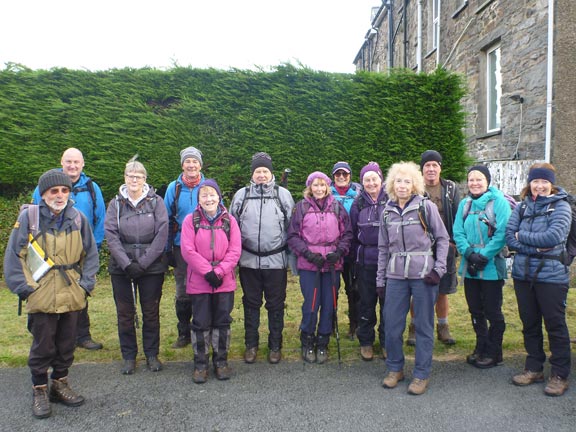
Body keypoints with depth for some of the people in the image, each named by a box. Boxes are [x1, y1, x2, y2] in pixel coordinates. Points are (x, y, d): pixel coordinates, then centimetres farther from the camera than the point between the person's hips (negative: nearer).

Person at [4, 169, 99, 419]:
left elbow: (90, 254, 6)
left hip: (72, 296, 3)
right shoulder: (28, 217, -8)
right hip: (41, 296, -2)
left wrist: (86, 284, -2)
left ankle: (60, 384, 34)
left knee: (67, 344, 14)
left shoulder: (78, 218, -1)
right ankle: (40, 391, 26)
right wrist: (24, 288, -9)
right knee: (42, 347, 8)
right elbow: (14, 255, -4)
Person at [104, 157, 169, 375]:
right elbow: (111, 235, -3)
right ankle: (128, 356, 23)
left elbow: (162, 234, -7)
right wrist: (126, 263, -14)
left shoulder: (156, 202, 0)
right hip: (121, 268, 2)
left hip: (152, 267, -1)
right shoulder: (116, 204, 5)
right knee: (125, 313, 8)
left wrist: (144, 262, -12)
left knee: (151, 312, 7)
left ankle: (152, 354, 22)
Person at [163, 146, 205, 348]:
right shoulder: (174, 188, 2)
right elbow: (167, 220, 6)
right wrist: (168, 249, 3)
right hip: (181, 247, 1)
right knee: (182, 293, 9)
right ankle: (184, 333, 24)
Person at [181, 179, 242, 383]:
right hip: (199, 282, -1)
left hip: (225, 282, 1)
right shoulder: (191, 220, -1)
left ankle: (221, 361, 24)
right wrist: (207, 272, -14)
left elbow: (235, 250, -2)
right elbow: (187, 250, -8)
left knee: (222, 322, 9)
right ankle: (200, 364, 20)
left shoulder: (229, 221, 3)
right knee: (201, 323, 6)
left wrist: (219, 271, -13)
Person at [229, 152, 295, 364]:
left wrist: (291, 254, 3)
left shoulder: (283, 195, 2)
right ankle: (251, 345, 27)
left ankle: (275, 346, 24)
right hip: (248, 260, 1)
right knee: (251, 304, 12)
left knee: (276, 305, 9)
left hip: (276, 260, -1)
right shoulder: (241, 195, 5)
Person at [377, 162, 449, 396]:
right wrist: (380, 278, 12)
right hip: (396, 276, 4)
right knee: (392, 324, 6)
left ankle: (421, 374, 19)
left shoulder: (426, 207, -4)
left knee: (423, 325, 6)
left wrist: (439, 269, -9)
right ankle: (395, 368, 25)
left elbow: (442, 238, 1)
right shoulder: (387, 211, 8)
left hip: (423, 275, -3)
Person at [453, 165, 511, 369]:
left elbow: (502, 233, -15)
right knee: (475, 310, 15)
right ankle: (480, 348, 32)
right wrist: (469, 253, -13)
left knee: (493, 312, 6)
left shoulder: (499, 202, -8)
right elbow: (458, 232, 2)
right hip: (469, 267, 5)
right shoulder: (465, 204, 7)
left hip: (491, 267, -5)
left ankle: (493, 353, 21)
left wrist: (484, 256, -19)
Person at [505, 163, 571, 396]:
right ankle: (534, 368, 28)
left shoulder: (560, 206, -5)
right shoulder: (522, 206, 8)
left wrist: (523, 236, -10)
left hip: (551, 275, -4)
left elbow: (555, 236, -20)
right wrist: (536, 247, -15)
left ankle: (559, 375, 18)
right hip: (523, 274, 5)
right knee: (529, 324, 13)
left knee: (555, 324, 4)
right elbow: (509, 237, -2)